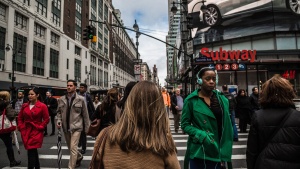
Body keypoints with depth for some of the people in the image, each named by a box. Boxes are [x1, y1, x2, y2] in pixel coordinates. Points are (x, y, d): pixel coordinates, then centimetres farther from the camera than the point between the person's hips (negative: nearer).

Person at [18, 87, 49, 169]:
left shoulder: (42, 106, -10)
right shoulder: (24, 106, 6)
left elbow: (46, 119, -7)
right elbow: (20, 118, 15)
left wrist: (40, 127, -11)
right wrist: (21, 127, 4)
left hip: (36, 132, -5)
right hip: (26, 132, 6)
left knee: (31, 152, -8)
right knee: (33, 151, 17)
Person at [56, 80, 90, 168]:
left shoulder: (80, 99, -9)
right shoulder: (61, 99, 1)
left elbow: (85, 114, -4)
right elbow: (59, 111, 13)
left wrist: (87, 128, -2)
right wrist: (59, 120, -6)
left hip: (76, 127, -5)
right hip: (65, 127, 5)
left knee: (73, 148, -10)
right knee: (70, 147, 20)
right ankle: (79, 157, 48)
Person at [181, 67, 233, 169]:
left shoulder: (222, 99, 2)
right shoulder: (191, 100, -9)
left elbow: (227, 127, 1)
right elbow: (185, 125, -6)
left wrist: (225, 153, -4)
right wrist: (202, 136, -20)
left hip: (218, 152, 3)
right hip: (199, 152, -3)